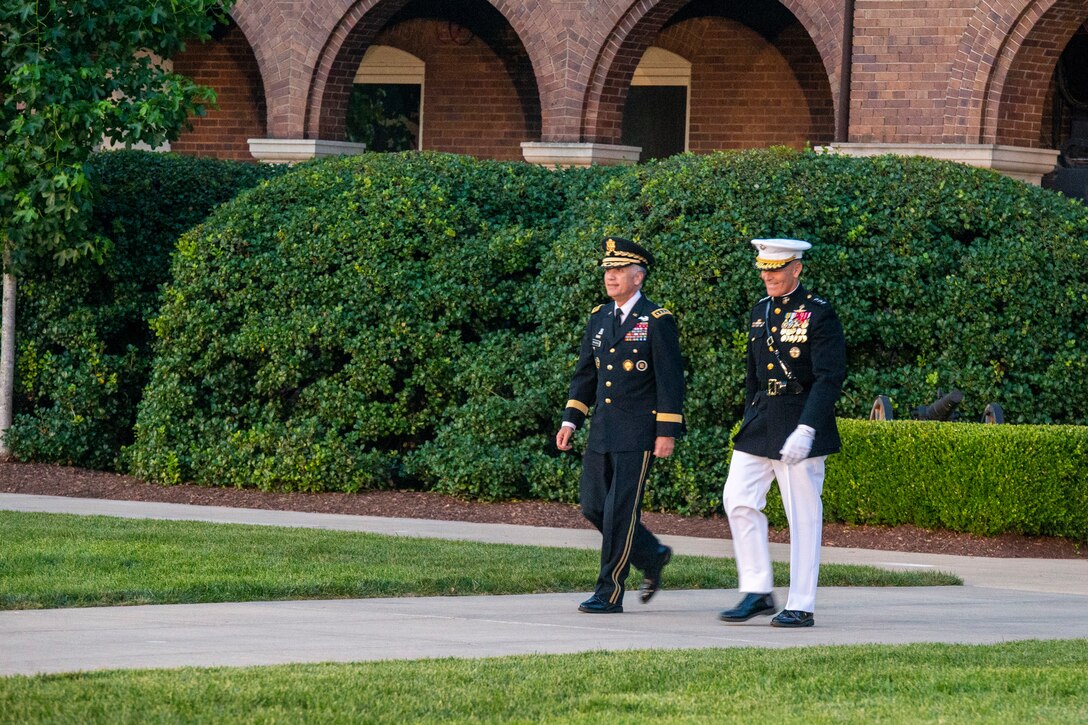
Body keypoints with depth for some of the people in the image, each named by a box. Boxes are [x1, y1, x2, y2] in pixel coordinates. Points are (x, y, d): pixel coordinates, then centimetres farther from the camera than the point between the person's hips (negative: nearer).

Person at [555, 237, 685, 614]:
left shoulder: (657, 321, -8)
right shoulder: (598, 319, 12)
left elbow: (671, 379, -9)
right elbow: (584, 374, 17)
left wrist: (667, 432, -13)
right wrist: (570, 421, 9)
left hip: (637, 434, -7)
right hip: (602, 432, 7)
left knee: (621, 510, -7)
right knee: (593, 505, 8)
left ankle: (609, 593, -2)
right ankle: (652, 556, 28)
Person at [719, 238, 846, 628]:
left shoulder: (820, 314, -10)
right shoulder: (760, 312, 12)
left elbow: (829, 379, -16)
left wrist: (805, 431, -25)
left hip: (800, 425, -7)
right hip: (760, 421, 7)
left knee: (803, 516, -2)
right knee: (738, 500, -1)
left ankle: (801, 607, 3)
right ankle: (758, 592, 7)